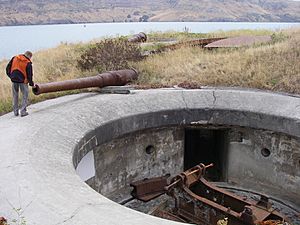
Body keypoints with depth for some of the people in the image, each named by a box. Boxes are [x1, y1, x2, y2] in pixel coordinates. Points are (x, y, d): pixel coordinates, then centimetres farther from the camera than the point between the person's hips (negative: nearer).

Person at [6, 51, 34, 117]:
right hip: (23, 81, -4)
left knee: (15, 96, 15)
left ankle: (15, 111, 19)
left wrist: (10, 76, 19)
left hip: (14, 80, 4)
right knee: (25, 96, 8)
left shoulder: (14, 58, 6)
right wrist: (31, 84, 6)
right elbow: (29, 75, -6)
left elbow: (8, 68, 9)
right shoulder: (28, 63, -7)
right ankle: (23, 111, 4)